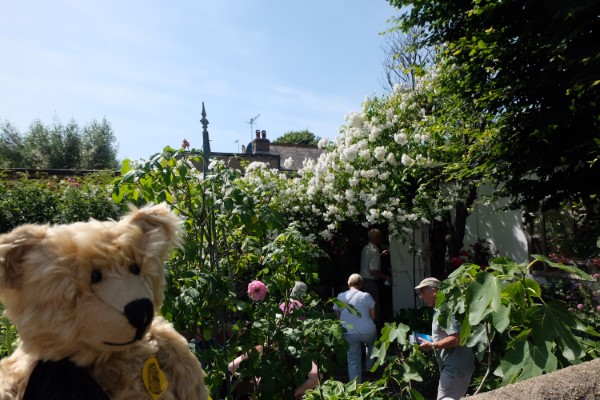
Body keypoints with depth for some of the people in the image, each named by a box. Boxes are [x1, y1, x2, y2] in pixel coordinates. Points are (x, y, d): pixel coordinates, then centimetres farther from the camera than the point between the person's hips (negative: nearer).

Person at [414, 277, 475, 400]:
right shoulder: (440, 310, 14)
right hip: (453, 367, 10)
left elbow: (456, 339, -26)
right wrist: (430, 340, 9)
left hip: (454, 368, -10)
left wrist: (431, 345, -18)